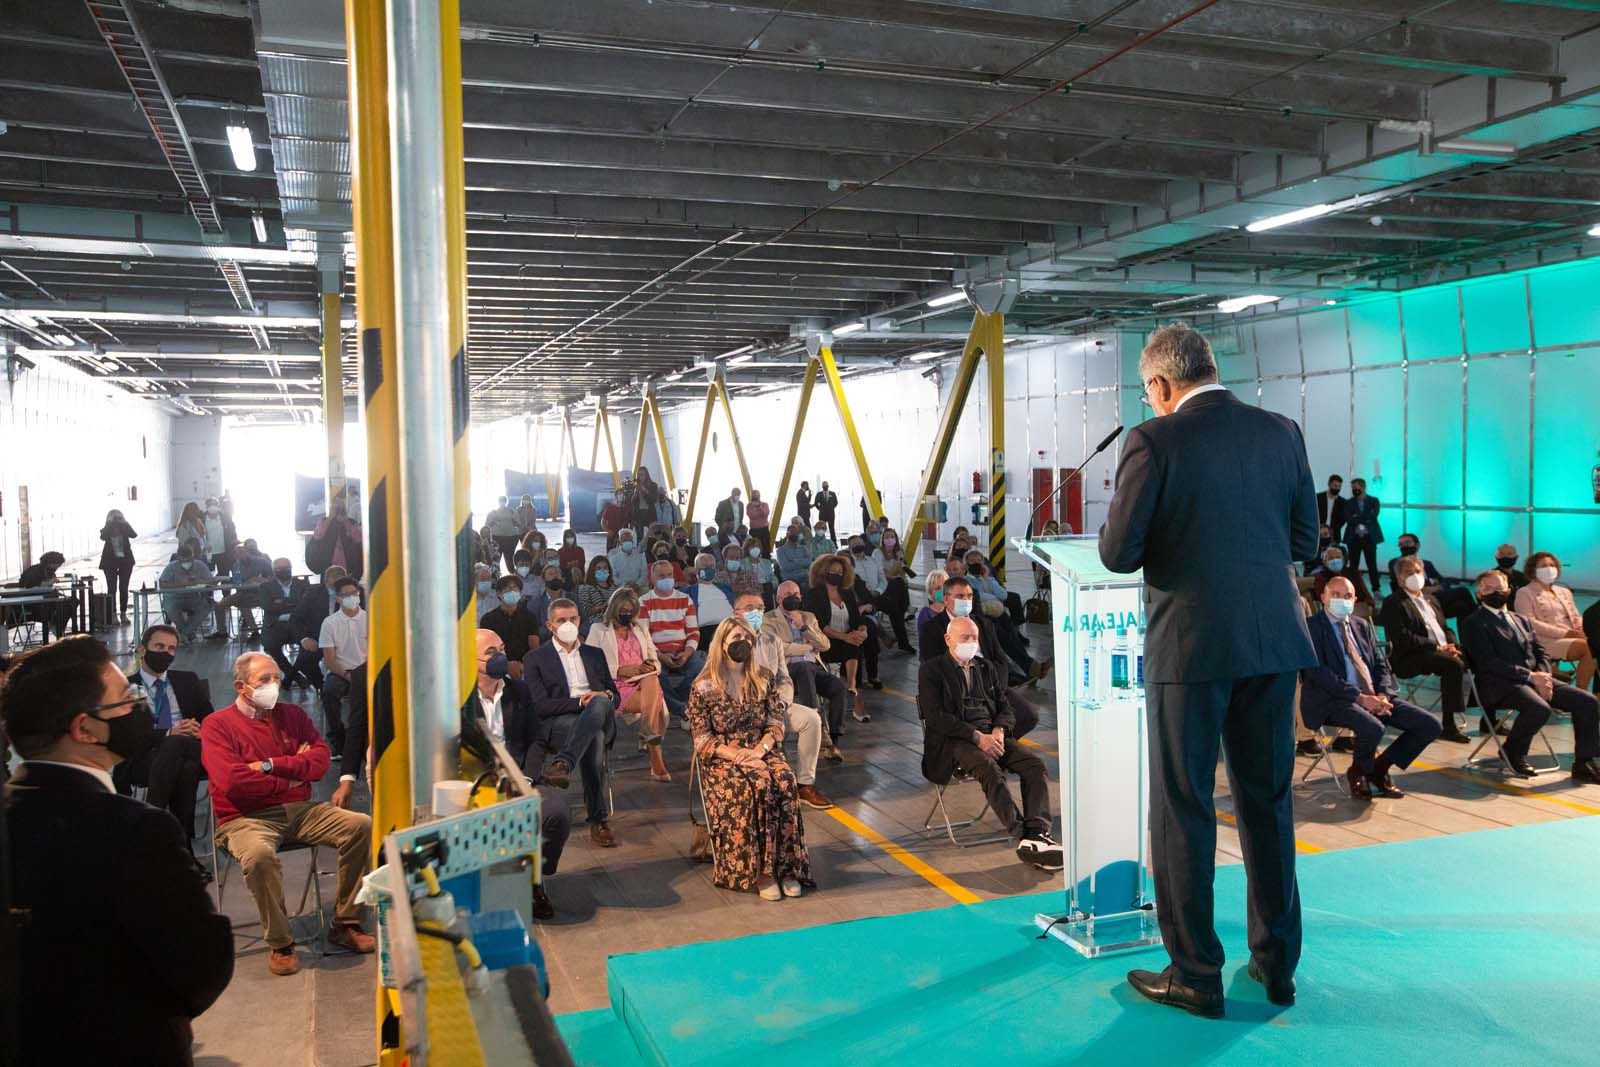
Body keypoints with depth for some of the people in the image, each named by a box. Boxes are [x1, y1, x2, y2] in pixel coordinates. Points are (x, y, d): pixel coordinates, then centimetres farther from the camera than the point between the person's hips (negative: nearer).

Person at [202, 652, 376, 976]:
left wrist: (271, 765, -10)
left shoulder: (291, 715, 14)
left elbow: (321, 759, 2)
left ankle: (346, 925, -4)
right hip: (247, 818, -5)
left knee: (362, 826, -15)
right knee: (259, 855, -38)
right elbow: (232, 782, -14)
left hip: (300, 810, 5)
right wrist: (289, 779, -5)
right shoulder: (217, 725, -1)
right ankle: (279, 944, -17)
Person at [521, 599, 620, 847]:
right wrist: (580, 701, -15)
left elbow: (615, 697, 23)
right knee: (594, 736, -40)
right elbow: (540, 706, -2)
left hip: (599, 716, 3)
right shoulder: (534, 659, 12)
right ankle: (599, 820, -42)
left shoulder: (595, 654, 27)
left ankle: (562, 764, -52)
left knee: (601, 703, -37)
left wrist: (606, 697, -4)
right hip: (555, 724, -3)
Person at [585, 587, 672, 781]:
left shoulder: (641, 630, 28)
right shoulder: (598, 631, 13)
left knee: (651, 680, -35)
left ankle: (648, 736, -40)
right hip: (617, 687, -4)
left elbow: (655, 661, 24)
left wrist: (651, 667, -3)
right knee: (656, 703, -31)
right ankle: (656, 762, -36)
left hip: (644, 682, 4)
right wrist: (620, 671, -12)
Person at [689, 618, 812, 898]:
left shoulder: (763, 680, 11)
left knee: (786, 783, -30)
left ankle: (786, 867, -24)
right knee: (757, 784, -34)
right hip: (721, 759, -3)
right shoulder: (703, 687, 0)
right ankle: (759, 871, -27)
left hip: (763, 752, 3)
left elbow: (776, 724, 8)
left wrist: (759, 750, -12)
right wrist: (737, 755, -18)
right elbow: (702, 739, -4)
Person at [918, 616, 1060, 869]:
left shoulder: (988, 668, 21)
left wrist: (999, 730, -7)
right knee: (990, 769, -35)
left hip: (993, 735, 6)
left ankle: (1038, 834, -32)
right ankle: (1024, 837, -38)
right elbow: (935, 716, -8)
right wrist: (977, 736, -17)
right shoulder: (931, 670, 4)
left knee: (1035, 764, -21)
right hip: (955, 740, -6)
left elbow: (1005, 707, 18)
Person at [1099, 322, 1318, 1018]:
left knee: (1183, 808, 7)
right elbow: (1304, 541, 10)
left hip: (1191, 646, -5)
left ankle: (1195, 975, 15)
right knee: (1268, 801, 17)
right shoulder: (1281, 432, 5)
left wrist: (1171, 536, 11)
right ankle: (1277, 964, 29)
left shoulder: (1153, 442, -11)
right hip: (1274, 643, 5)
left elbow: (1118, 554, -11)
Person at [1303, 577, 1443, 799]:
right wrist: (1360, 697, -19)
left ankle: (1379, 768, 10)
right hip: (1335, 700, -7)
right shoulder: (1312, 627, -3)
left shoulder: (1362, 625, 20)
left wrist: (1383, 695, -6)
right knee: (1373, 728, -36)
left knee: (1430, 725, -7)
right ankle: (1358, 772, -2)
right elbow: (1318, 673, -14)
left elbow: (1380, 665, 16)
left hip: (1374, 696, 7)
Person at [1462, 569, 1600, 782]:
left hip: (1535, 679, 8)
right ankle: (1513, 753, -7)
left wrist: (1543, 676, -5)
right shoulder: (1473, 623, 0)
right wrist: (1530, 676, -16)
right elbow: (1488, 662, -11)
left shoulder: (1521, 620, 25)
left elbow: (1541, 652, 18)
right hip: (1500, 684, -7)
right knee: (1540, 709, -34)